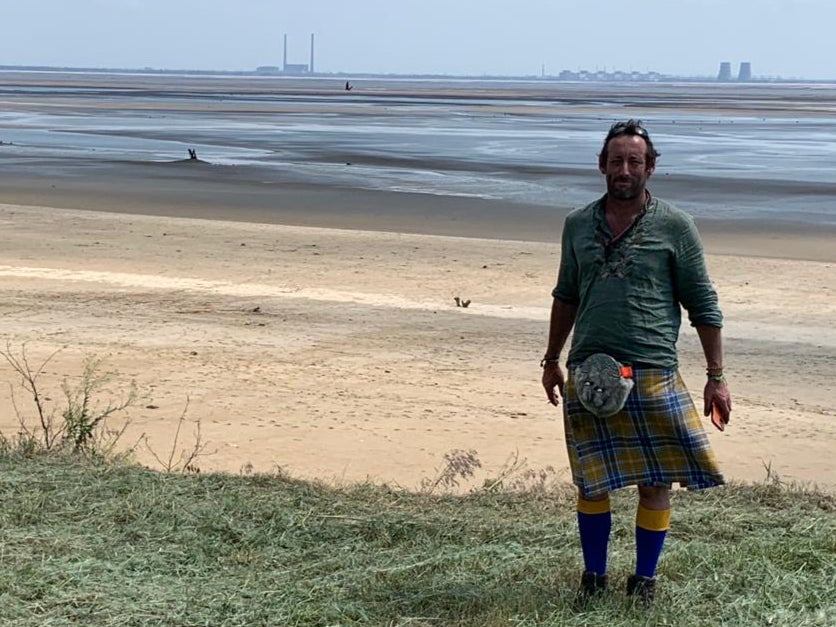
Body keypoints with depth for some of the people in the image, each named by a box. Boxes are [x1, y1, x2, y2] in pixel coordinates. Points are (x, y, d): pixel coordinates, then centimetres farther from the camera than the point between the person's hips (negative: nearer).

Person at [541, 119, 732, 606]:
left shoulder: (675, 227, -2)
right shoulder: (578, 225, 8)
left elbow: (704, 306, 1)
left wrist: (716, 377, -2)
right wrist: (552, 359, 22)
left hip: (653, 375, -2)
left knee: (656, 482, 4)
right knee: (591, 482, 9)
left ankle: (645, 580, 20)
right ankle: (594, 576, 25)